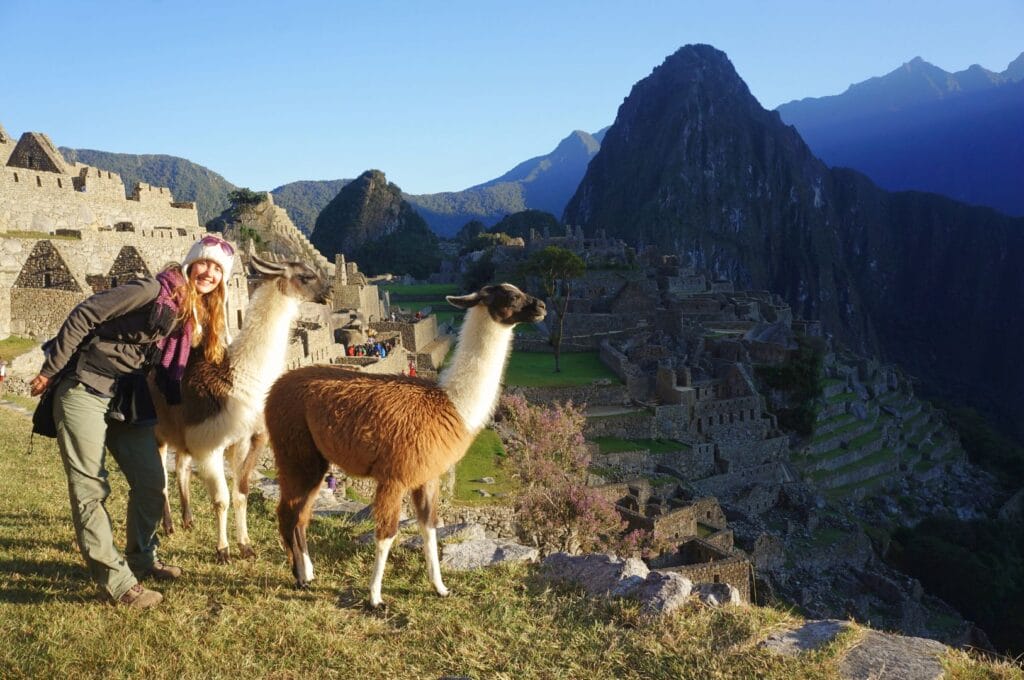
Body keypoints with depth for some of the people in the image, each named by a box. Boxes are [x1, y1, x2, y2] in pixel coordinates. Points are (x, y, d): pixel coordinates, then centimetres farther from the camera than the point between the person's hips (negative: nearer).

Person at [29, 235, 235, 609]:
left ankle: (141, 558, 27)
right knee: (90, 489, -3)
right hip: (83, 391, -8)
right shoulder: (154, 290, -15)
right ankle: (117, 581, 1)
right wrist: (49, 372, -14)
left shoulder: (197, 317, 9)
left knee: (151, 481, 8)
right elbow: (83, 316, -16)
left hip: (128, 400, 8)